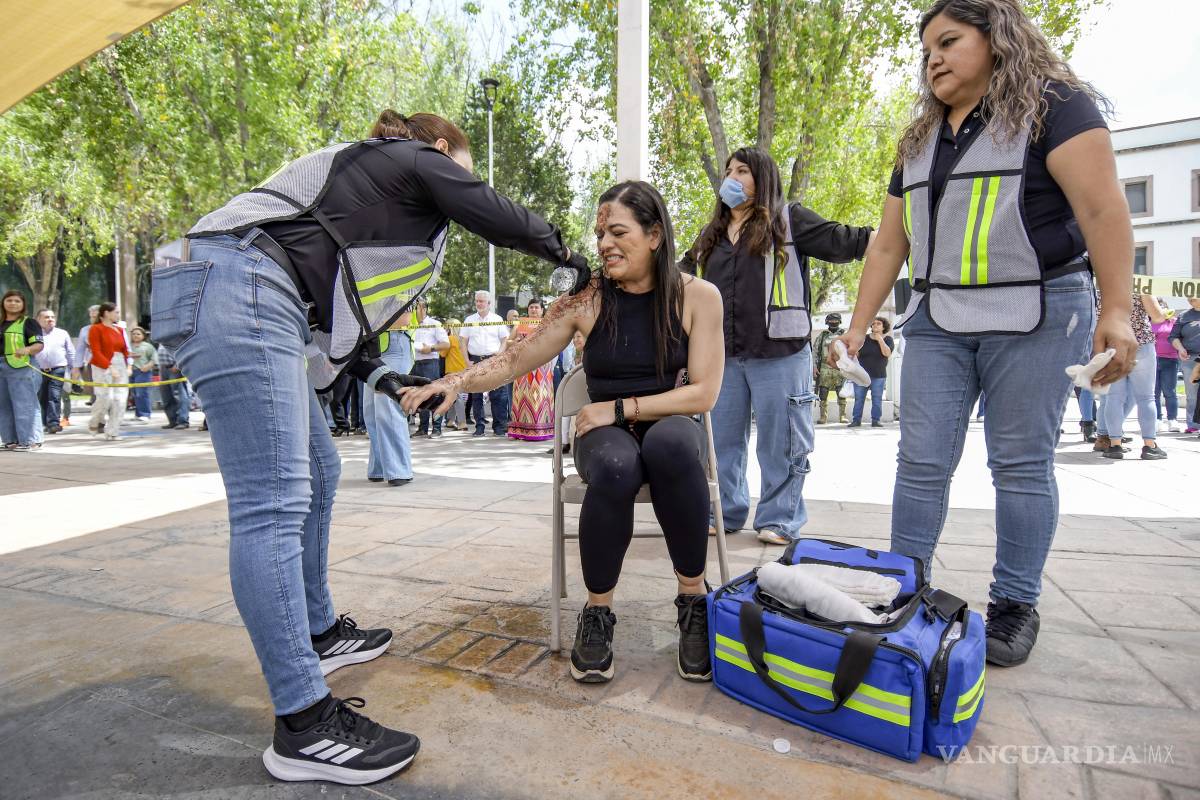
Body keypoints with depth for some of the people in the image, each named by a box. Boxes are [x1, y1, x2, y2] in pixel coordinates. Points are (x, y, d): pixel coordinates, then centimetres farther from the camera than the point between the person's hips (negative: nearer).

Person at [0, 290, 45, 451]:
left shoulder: (29, 322, -2)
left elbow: (39, 345, -12)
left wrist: (27, 349, -31)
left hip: (21, 368, -7)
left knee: (23, 405, -7)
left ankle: (28, 440, -4)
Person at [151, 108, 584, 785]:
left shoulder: (362, 177, 32)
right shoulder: (420, 160, 8)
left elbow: (332, 302, 27)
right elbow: (501, 219, 5)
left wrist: (381, 375, 19)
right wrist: (564, 250, 24)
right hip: (233, 288, -11)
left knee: (318, 472, 14)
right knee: (274, 503, -16)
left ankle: (319, 633, 27)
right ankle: (304, 726, -12)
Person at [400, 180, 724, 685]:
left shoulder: (698, 296, -3)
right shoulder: (586, 300, -1)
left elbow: (702, 393, -6)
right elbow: (515, 360, -1)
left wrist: (620, 407, -13)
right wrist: (456, 381, -18)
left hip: (670, 429, 0)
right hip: (606, 435, 1)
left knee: (672, 442, -38)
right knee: (615, 467, -37)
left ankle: (694, 602, -20)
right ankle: (596, 614, -15)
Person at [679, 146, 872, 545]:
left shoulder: (788, 220, 5)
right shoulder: (711, 235, 20)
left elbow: (841, 241, -4)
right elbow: (680, 277, 28)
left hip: (778, 352, -5)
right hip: (722, 355, 5)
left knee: (780, 440, 2)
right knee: (721, 438, 10)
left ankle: (779, 519, 14)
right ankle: (724, 513, 23)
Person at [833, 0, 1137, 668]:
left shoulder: (1053, 105, -1)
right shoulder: (919, 142, 16)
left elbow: (1103, 209, -11)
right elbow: (889, 246, 14)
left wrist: (1117, 312, -20)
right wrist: (858, 328, 9)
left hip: (1035, 313, -5)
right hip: (938, 320, 5)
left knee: (1022, 464, 0)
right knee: (922, 462, 1)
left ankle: (1016, 607, 13)